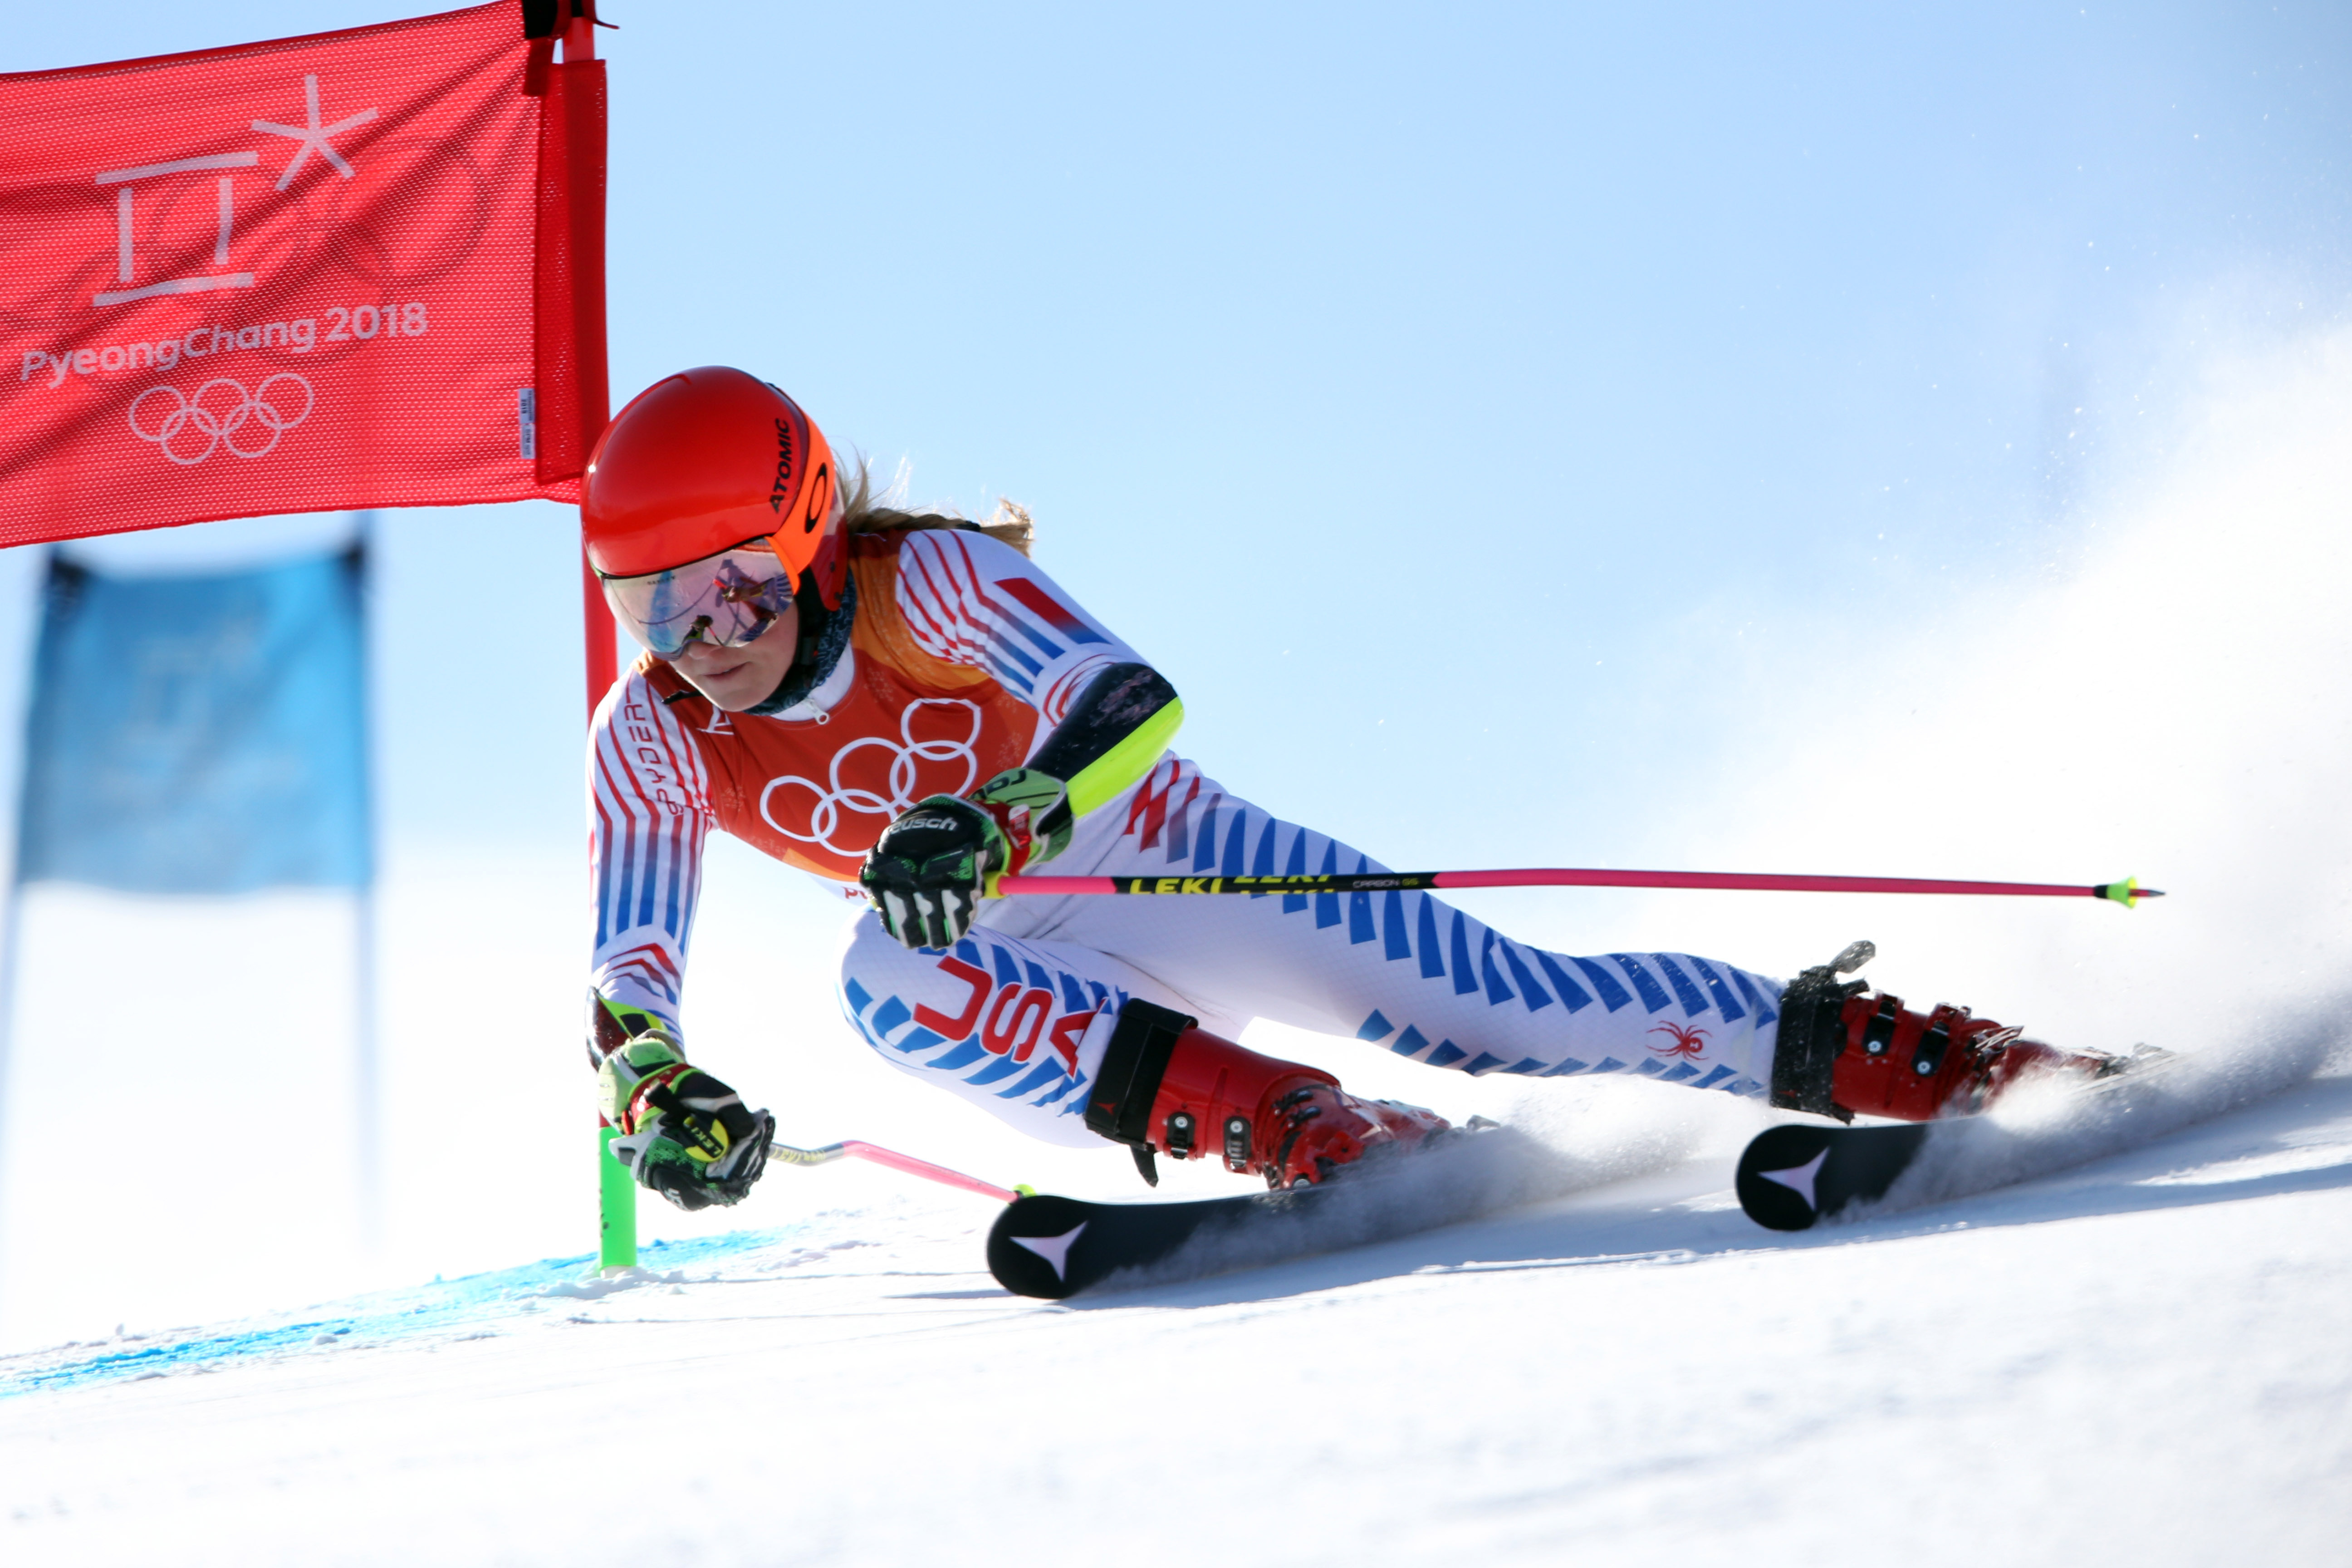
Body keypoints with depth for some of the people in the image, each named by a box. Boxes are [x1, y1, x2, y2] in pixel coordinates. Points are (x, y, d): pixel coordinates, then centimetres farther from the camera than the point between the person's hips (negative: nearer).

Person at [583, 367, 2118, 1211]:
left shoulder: (927, 579, -27)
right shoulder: (654, 735, -15)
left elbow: (1131, 702, -39)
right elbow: (630, 973, -15)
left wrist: (988, 820, -57)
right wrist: (656, 1095, -37)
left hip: (1160, 852, -4)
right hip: (1019, 956, 4)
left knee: (1497, 1011, -17)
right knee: (885, 985, -32)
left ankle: (1864, 1051, -6)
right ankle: (1291, 1129, -32)